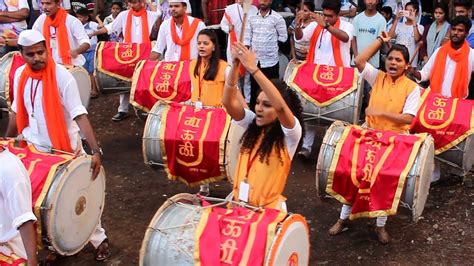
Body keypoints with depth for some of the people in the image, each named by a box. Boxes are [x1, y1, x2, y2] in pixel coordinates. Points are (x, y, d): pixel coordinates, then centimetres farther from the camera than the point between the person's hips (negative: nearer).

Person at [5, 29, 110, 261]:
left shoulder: (62, 76, -20)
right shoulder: (20, 74, -2)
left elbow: (80, 115, -25)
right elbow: (17, 111, 11)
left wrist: (96, 150, -34)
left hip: (64, 149, -5)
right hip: (33, 148, 5)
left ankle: (99, 240, 24)